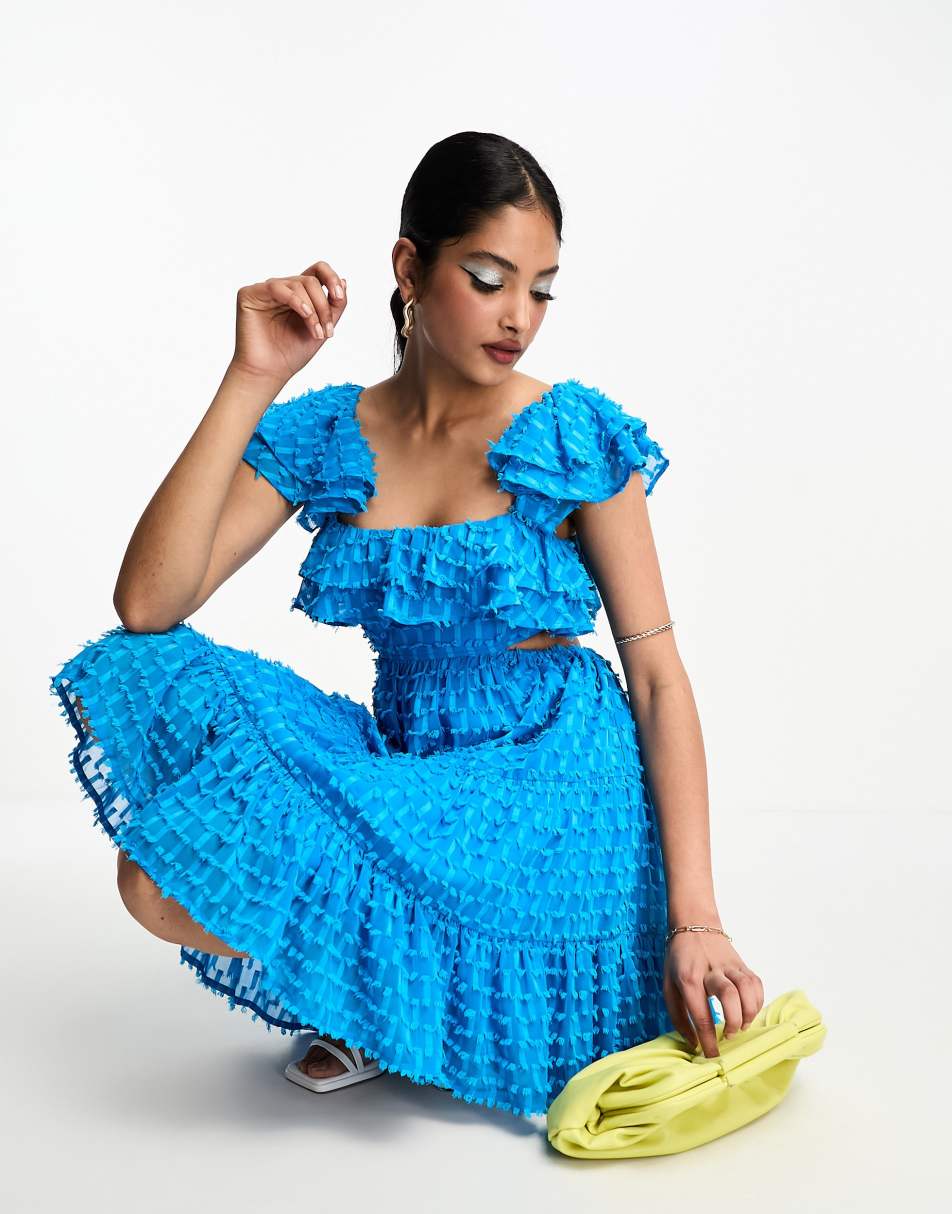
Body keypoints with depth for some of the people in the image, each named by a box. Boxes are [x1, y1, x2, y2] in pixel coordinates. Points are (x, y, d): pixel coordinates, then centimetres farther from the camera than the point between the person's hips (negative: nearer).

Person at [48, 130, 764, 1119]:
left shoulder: (578, 437, -7)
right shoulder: (321, 436, 0)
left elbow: (658, 675, -9)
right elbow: (146, 604, -12)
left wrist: (694, 917, -17)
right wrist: (252, 381, -17)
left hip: (550, 779, -4)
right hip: (402, 761, 4)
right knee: (163, 880, -19)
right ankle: (382, 982, 5)